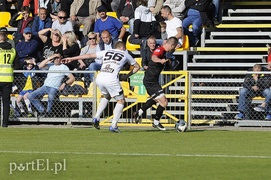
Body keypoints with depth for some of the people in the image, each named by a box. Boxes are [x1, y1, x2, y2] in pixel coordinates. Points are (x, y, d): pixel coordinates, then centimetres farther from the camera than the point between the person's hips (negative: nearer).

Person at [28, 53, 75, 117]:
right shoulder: (50, 66, 20)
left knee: (51, 96, -40)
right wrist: (48, 59, 5)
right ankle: (42, 111, -8)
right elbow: (40, 66, 11)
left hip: (54, 88, -5)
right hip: (45, 86, 5)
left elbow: (72, 78, 5)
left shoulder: (64, 67, 9)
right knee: (31, 96, -12)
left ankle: (48, 112, -20)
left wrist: (65, 84, -12)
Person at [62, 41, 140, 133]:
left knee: (106, 96, 31)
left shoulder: (106, 52, 24)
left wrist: (72, 58, 31)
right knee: (121, 101, 12)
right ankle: (113, 125, 1)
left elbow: (89, 55, 25)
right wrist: (126, 76, 37)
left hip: (99, 78, 4)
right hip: (111, 79, -4)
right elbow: (137, 66, 32)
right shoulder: (125, 54, 21)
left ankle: (97, 117, 15)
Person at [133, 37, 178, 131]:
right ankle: (156, 123, 6)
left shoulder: (163, 51, 9)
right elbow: (154, 57, -45)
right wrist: (160, 60, -63)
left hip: (151, 80, 11)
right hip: (151, 81, -11)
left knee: (155, 99, 33)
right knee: (164, 102, -10)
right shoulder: (160, 50, -21)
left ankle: (139, 113, 46)